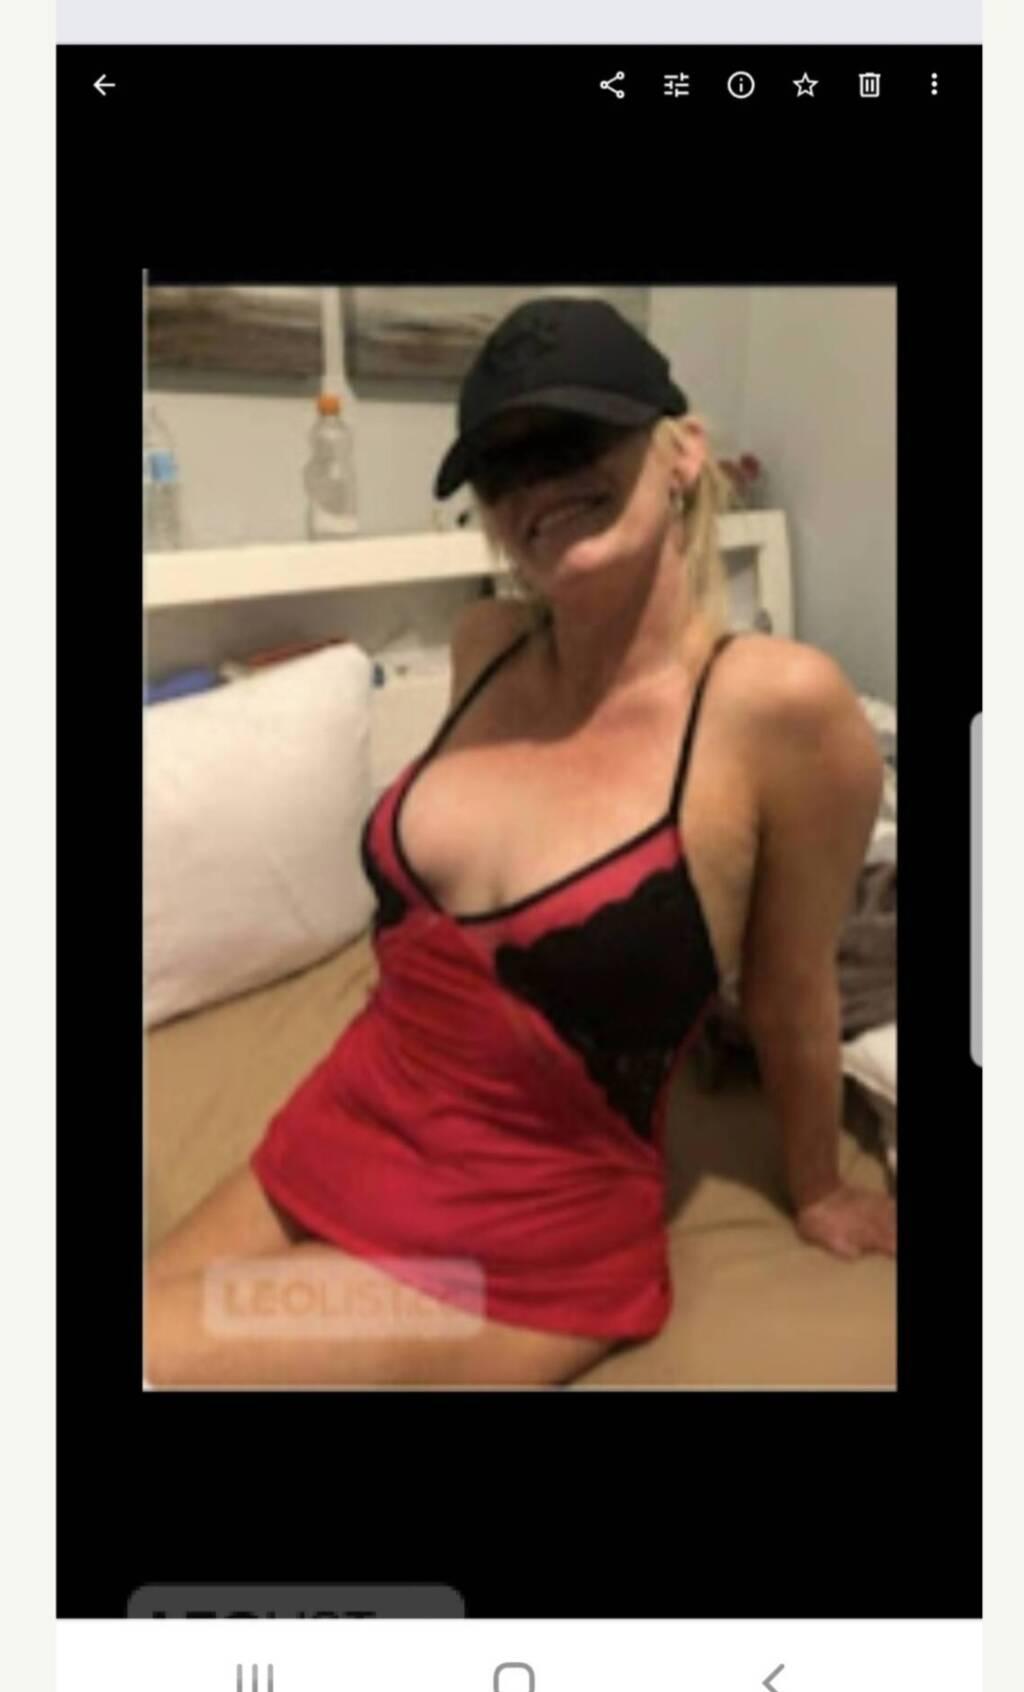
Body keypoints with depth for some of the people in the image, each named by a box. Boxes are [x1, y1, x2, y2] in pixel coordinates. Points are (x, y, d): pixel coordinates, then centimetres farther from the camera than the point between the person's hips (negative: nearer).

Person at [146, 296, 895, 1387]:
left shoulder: (779, 703, -21)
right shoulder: (485, 646, -2)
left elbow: (789, 994, -6)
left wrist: (814, 1192, 10)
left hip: (523, 1250, -5)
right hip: (334, 1139, 6)